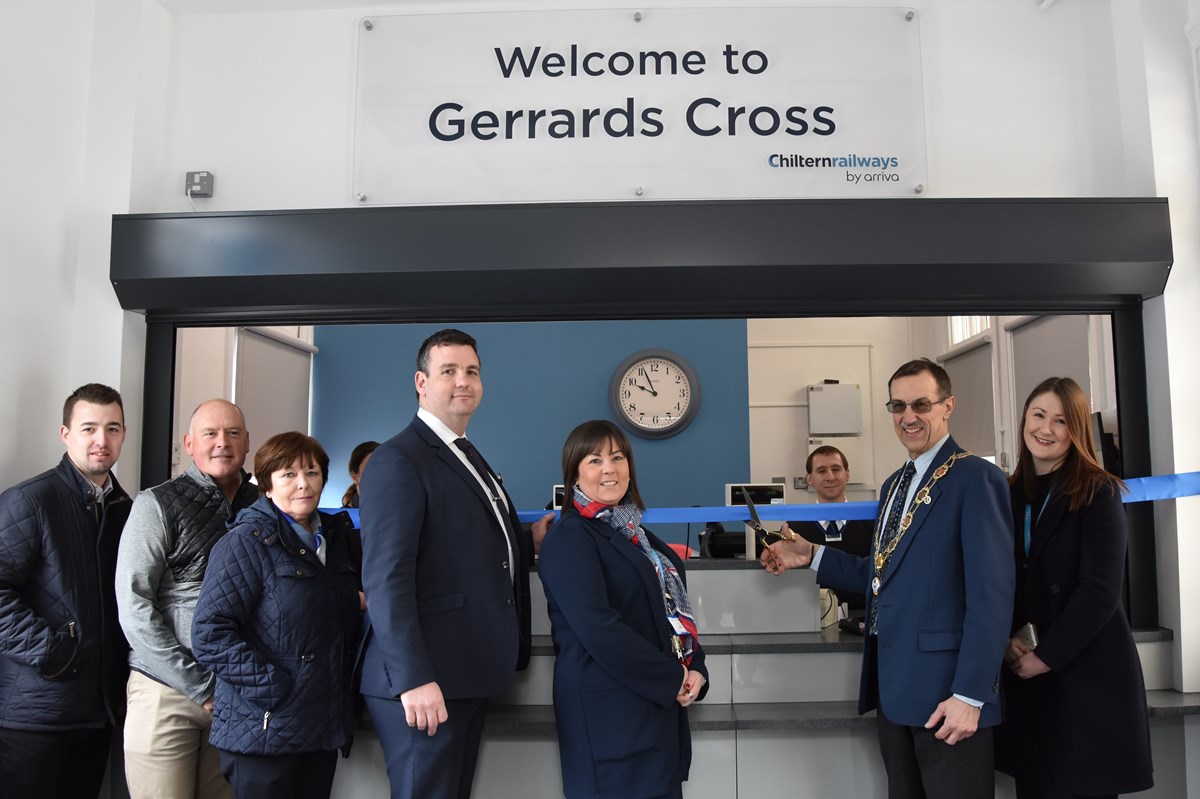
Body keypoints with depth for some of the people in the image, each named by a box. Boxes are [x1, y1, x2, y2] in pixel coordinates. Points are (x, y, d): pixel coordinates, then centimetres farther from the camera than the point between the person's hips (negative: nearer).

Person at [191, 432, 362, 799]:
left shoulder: (333, 537, 12)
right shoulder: (246, 542, -9)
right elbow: (210, 631, -17)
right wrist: (268, 685, -19)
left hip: (325, 727, 6)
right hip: (265, 728, -6)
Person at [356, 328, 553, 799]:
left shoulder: (470, 458, 18)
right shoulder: (398, 460, -11)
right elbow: (387, 578, -18)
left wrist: (528, 541, 6)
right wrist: (414, 680, -23)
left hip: (468, 674, 9)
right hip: (422, 681, -9)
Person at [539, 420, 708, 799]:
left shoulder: (635, 532, 15)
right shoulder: (569, 537, -11)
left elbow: (674, 606, 17)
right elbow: (597, 627, -22)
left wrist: (696, 670, 1)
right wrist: (672, 678, -16)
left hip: (659, 704, 8)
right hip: (609, 711, -8)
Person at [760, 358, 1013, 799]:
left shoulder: (976, 478, -12)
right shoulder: (894, 483, 15)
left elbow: (992, 595, -18)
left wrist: (970, 695, -20)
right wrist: (812, 556, 8)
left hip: (946, 694, -8)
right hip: (893, 686, 8)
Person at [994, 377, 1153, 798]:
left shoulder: (1098, 492, -7)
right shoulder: (1011, 494, 8)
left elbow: (1100, 589, -14)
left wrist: (1046, 656, -13)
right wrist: (1007, 641, -6)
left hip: (1087, 670, -4)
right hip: (1024, 671, 5)